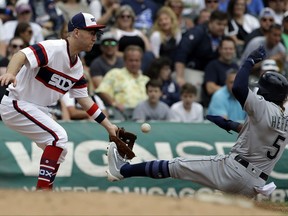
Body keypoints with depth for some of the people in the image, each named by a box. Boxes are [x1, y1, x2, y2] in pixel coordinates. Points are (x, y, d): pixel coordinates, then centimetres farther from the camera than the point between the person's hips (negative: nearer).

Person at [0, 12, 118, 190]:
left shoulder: (77, 67, 7)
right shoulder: (53, 49, -21)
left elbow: (84, 99, 12)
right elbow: (22, 55, -36)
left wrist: (108, 126, 7)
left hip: (38, 110, 10)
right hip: (17, 104, -10)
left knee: (59, 149, 12)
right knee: (59, 136, -20)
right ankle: (42, 189, -18)